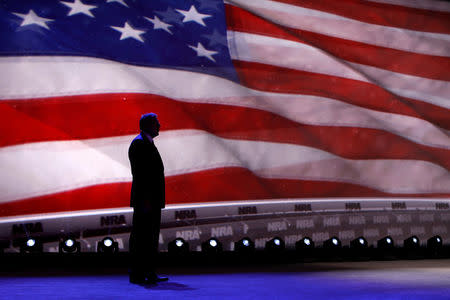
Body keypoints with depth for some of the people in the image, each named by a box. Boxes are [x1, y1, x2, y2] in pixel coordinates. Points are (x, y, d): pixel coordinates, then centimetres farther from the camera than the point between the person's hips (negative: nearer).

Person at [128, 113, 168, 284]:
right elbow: (138, 174, -19)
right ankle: (136, 275, -1)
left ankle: (149, 273, 18)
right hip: (145, 199, -10)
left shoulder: (148, 143, 20)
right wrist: (145, 199, -23)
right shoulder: (139, 143, -11)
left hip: (152, 200, 10)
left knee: (151, 238, 12)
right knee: (140, 237, -6)